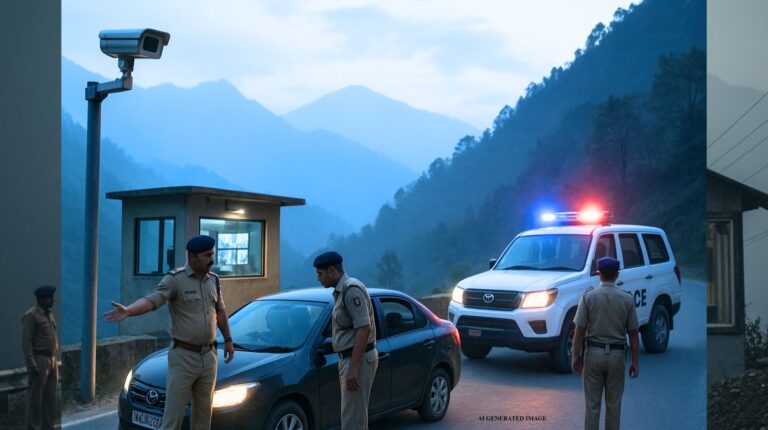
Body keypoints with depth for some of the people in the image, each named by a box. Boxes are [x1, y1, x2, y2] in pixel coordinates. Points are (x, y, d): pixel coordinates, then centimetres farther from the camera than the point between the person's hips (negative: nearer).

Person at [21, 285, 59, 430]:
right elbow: (26, 342, -14)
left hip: (52, 360, 8)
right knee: (35, 398, -2)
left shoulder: (49, 314, 14)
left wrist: (55, 359, 15)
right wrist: (32, 365, -19)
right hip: (39, 360, -8)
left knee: (50, 397, 11)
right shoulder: (31, 315, -10)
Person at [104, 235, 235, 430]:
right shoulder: (175, 279, -12)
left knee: (203, 414, 14)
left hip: (209, 357, 6)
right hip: (183, 357, -5)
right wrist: (127, 311, -46)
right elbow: (151, 300, -27)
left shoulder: (213, 280, 8)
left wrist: (228, 340, 23)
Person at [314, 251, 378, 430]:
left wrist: (353, 368, -25)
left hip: (359, 360, -10)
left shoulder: (352, 289, -16)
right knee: (358, 414, 16)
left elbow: (364, 329, -23)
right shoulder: (340, 291, 16)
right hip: (349, 358, 10)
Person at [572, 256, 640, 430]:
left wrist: (576, 357, 0)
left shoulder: (588, 296, -7)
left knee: (592, 404, 6)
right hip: (617, 356, 1)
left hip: (594, 353, -1)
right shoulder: (627, 299, -3)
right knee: (614, 404, 12)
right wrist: (635, 362, 6)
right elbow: (633, 333, -1)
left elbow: (580, 330, -8)